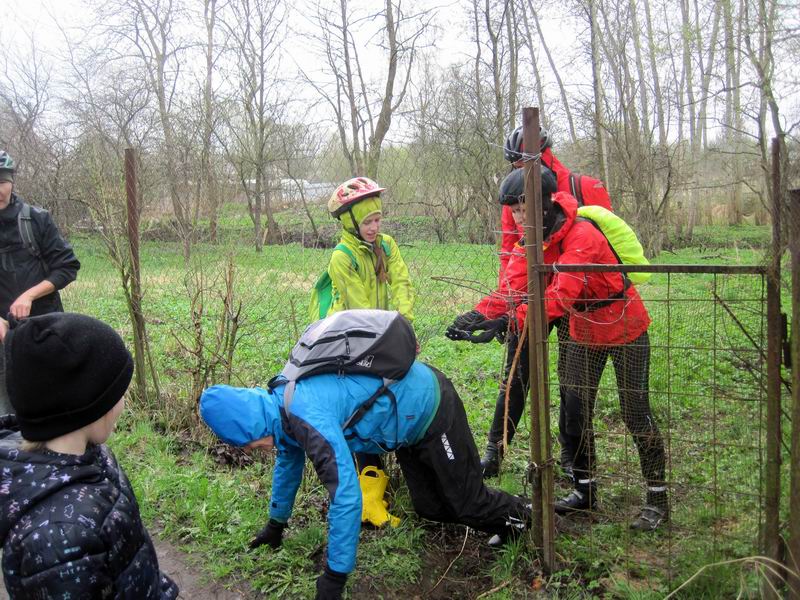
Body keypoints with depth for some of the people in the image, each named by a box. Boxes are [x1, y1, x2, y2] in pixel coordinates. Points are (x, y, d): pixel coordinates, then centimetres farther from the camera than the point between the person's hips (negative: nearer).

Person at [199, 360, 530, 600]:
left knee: (466, 500, 8)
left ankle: (517, 513, 35)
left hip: (428, 405, -8)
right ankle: (498, 517, 38)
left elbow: (346, 497, -39)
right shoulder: (281, 407, -5)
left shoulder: (308, 418, -36)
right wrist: (276, 523, 26)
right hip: (412, 412, 9)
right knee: (429, 507, 18)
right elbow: (288, 460, 14)